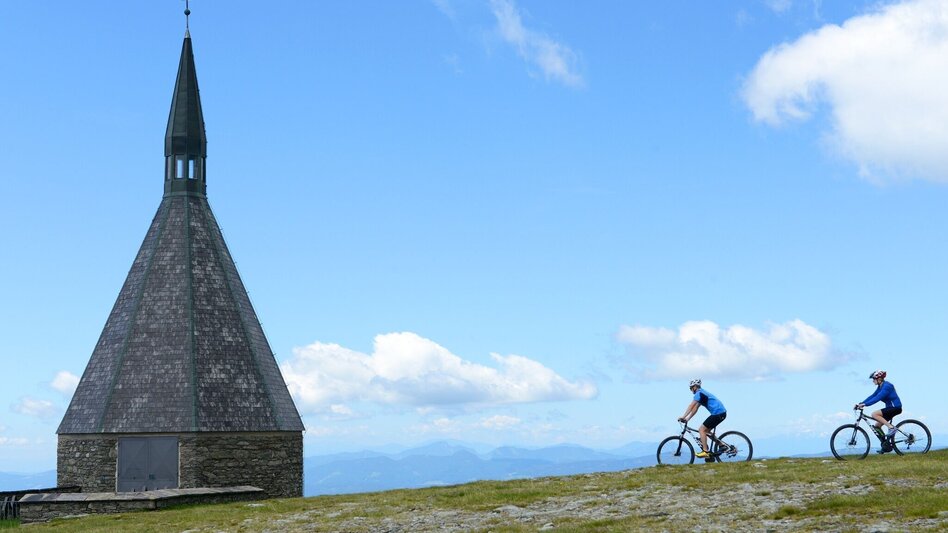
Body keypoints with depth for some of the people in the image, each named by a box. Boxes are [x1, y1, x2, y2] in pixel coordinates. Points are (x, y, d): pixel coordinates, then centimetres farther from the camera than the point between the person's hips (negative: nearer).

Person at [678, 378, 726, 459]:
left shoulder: (699, 393, -7)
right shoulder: (702, 393, 23)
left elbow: (691, 406, -16)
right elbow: (695, 409, 22)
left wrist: (683, 417, -18)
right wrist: (687, 419, 17)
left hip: (717, 413, -10)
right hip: (722, 413, 10)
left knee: (702, 430, -7)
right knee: (706, 430, 18)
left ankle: (705, 451, -11)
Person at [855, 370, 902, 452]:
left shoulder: (886, 386, -19)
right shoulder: (880, 387, 11)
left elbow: (878, 398, -28)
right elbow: (873, 396, 8)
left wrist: (865, 404, -33)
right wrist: (861, 403, -2)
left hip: (895, 407, -10)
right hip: (890, 407, 10)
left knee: (874, 414, -22)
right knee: (877, 426, 7)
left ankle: (891, 427, -19)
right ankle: (887, 445, 11)